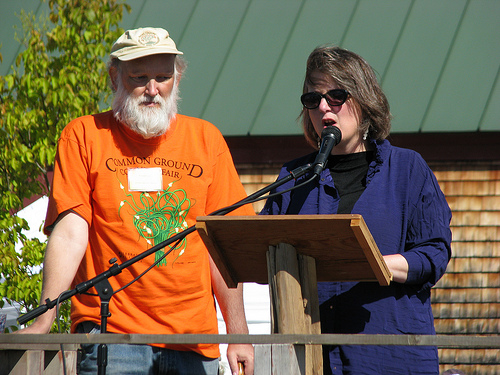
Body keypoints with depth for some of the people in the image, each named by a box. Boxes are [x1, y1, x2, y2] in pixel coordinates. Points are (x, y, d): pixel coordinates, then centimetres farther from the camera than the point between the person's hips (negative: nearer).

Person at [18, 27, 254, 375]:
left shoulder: (206, 139, 13)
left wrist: (237, 331, 2)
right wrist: (44, 320, -15)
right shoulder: (84, 135, 6)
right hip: (111, 331, -2)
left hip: (194, 338, 3)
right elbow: (70, 232, -3)